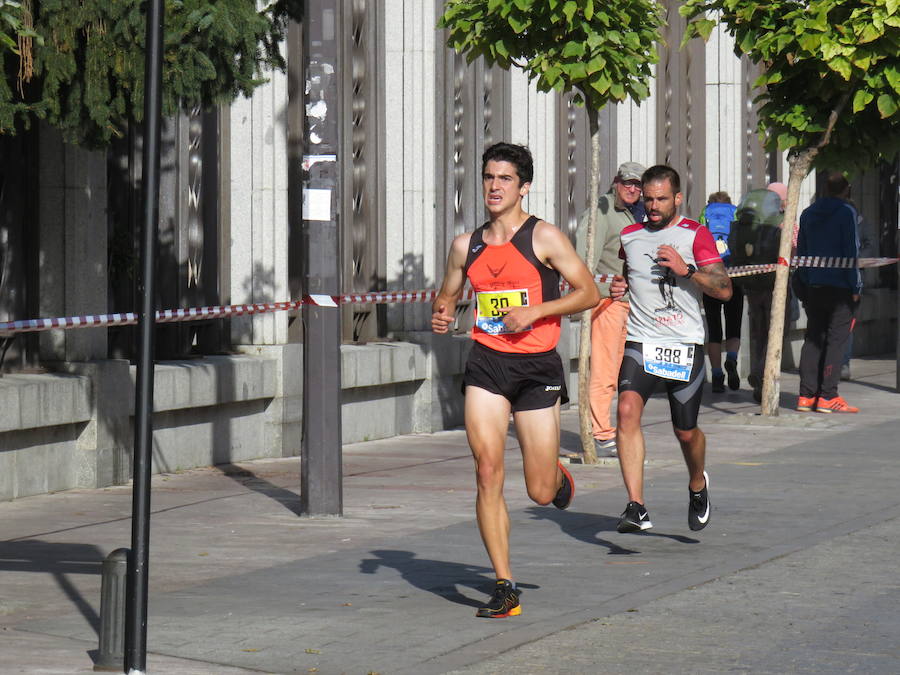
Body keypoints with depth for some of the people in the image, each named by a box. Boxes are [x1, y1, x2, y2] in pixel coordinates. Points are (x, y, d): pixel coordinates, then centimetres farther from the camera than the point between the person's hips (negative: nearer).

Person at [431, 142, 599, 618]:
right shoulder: (466, 246, 9)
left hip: (537, 366, -3)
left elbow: (589, 293, -4)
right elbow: (447, 295, 24)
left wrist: (535, 311, -15)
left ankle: (558, 474, 41)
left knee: (541, 492, 0)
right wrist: (441, 315, 0)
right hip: (486, 364, 3)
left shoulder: (544, 237, -3)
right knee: (487, 472, -13)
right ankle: (504, 588, -6)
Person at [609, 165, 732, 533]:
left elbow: (724, 289, -7)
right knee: (627, 409, -23)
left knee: (686, 431, 8)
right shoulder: (630, 236, 11)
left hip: (685, 345, -2)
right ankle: (636, 507, -28)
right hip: (640, 342, 2)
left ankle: (697, 485, 42)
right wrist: (617, 286, 9)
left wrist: (686, 269, -20)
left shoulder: (696, 235, -1)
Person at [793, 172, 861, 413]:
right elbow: (850, 252, -11)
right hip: (839, 285, -6)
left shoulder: (808, 214, 13)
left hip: (813, 285, 6)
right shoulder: (845, 212, -7)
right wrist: (855, 287, -7)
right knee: (836, 339, -4)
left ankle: (806, 395, 6)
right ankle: (828, 396, -8)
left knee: (813, 338, 9)